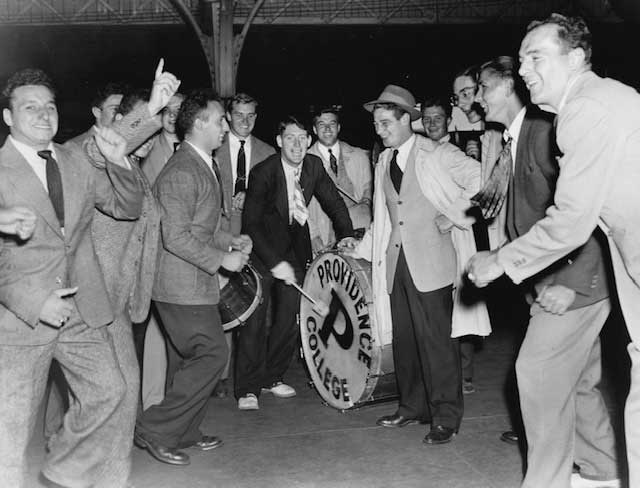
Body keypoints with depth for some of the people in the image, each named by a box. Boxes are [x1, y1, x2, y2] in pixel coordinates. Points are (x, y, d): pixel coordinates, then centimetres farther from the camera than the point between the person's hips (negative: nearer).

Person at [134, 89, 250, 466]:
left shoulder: (205, 165, 14)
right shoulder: (181, 172, -19)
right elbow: (175, 237, -23)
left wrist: (230, 240, 10)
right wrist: (221, 259, -17)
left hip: (197, 281, 10)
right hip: (183, 285, -10)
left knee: (190, 358, 15)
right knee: (212, 355, -8)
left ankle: (184, 432, 28)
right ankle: (155, 430, 2)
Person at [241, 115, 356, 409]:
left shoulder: (314, 166, -6)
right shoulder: (263, 172, -20)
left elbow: (333, 201, 8)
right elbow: (251, 224, -21)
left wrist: (345, 233, -9)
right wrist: (274, 262, -28)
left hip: (295, 245, 4)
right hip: (263, 246, -4)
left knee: (290, 316, -2)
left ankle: (272, 378, 15)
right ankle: (249, 387, 6)